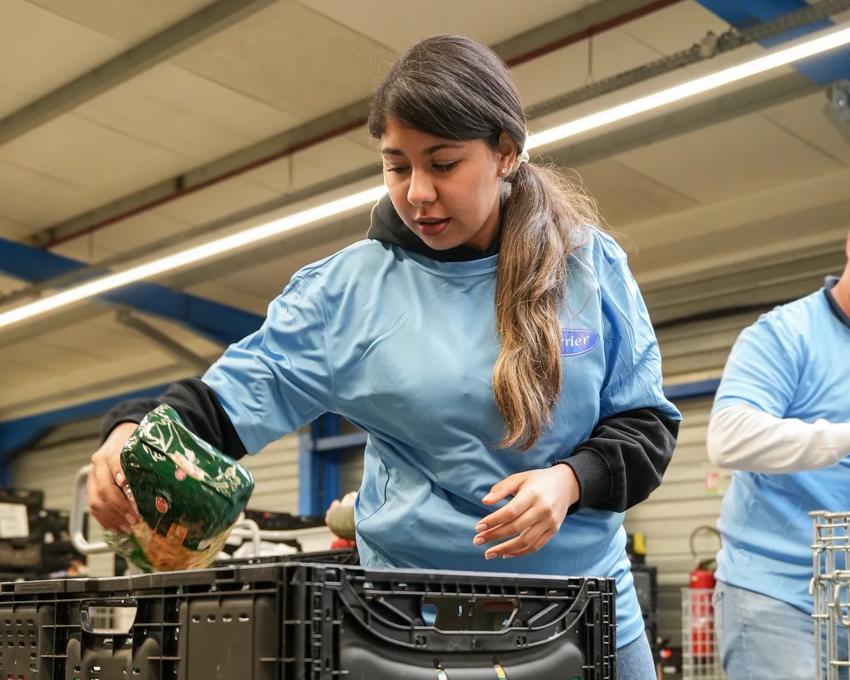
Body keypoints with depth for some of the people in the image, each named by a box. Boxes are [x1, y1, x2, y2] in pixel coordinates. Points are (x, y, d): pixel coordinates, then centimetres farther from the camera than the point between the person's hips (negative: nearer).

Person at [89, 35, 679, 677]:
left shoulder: (591, 266, -3)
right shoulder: (350, 286, -6)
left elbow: (646, 419, 2)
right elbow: (242, 389, -10)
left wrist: (572, 479, -17)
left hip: (586, 603, 1)